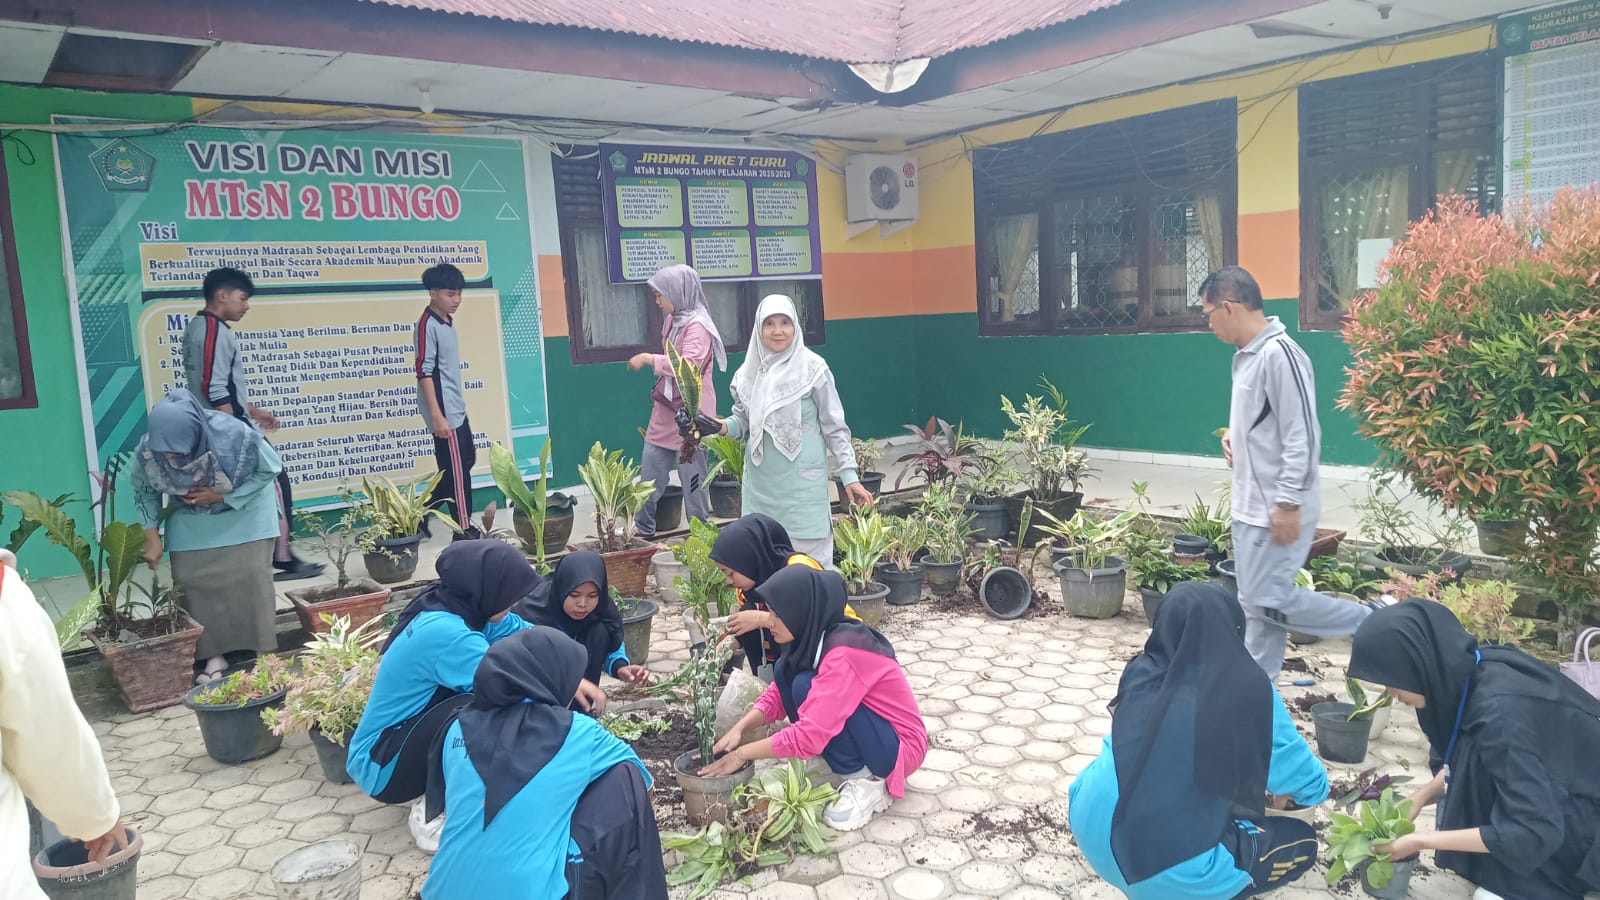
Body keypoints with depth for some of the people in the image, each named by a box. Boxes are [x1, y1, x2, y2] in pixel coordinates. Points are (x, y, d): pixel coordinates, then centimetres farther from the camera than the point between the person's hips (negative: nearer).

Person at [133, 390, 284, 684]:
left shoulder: (234, 435, -37)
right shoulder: (148, 450, -28)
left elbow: (270, 468, -19)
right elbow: (144, 490, -6)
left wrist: (223, 496, -25)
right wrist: (152, 535, -12)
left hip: (244, 507, -2)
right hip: (190, 516, 3)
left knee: (249, 576, -6)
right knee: (191, 580, -5)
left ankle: (263, 652, 7)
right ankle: (214, 654, 8)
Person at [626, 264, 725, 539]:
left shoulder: (697, 325, -16)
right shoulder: (672, 321, 10)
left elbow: (689, 365, -29)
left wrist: (648, 359, -22)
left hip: (690, 413, -8)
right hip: (666, 409, 8)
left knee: (692, 477, 1)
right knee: (650, 471, 11)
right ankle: (643, 528, 21)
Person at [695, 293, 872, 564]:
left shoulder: (812, 369, -7)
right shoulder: (750, 372, 5)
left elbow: (834, 427, -3)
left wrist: (849, 475, -6)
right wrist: (719, 427, -7)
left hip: (802, 480, -4)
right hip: (761, 481, 4)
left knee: (809, 552, -3)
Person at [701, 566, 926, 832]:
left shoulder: (844, 654, -31)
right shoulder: (813, 636, -4)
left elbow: (808, 736, -33)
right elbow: (778, 693, 4)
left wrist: (742, 754, -22)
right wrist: (739, 728, -14)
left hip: (899, 746, -9)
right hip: (858, 733, 9)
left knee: (806, 687, -25)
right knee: (785, 671, -3)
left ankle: (869, 782, -10)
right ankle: (854, 766, 2)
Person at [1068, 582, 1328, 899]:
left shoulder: (1141, 674, 4)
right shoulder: (1248, 691, -7)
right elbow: (1313, 787, 5)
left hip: (1092, 831, 5)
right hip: (1169, 869, -5)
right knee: (1302, 843, 17)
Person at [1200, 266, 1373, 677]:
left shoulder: (1278, 353, -20)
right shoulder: (1245, 355, 10)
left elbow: (1301, 435, -22)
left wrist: (1288, 503, -22)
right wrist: (1235, 434, 5)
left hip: (1278, 509, -10)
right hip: (1251, 506, 10)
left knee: (1269, 599, -5)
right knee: (1255, 603, 14)